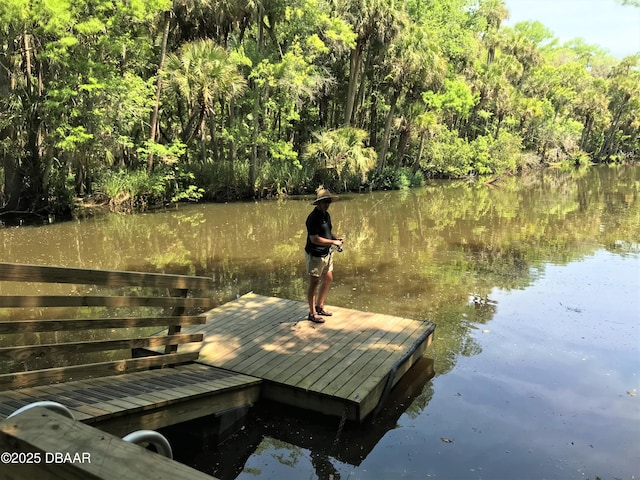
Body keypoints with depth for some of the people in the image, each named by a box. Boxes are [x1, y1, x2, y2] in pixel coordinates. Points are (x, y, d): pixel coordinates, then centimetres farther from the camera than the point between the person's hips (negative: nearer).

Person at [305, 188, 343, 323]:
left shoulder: (326, 215, 8)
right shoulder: (313, 217, -21)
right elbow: (314, 239, -26)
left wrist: (336, 238, 2)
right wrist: (333, 242, -21)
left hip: (326, 253, 9)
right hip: (315, 255, -9)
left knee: (328, 279, 17)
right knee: (314, 283, 0)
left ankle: (319, 306, 32)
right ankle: (312, 313, 11)